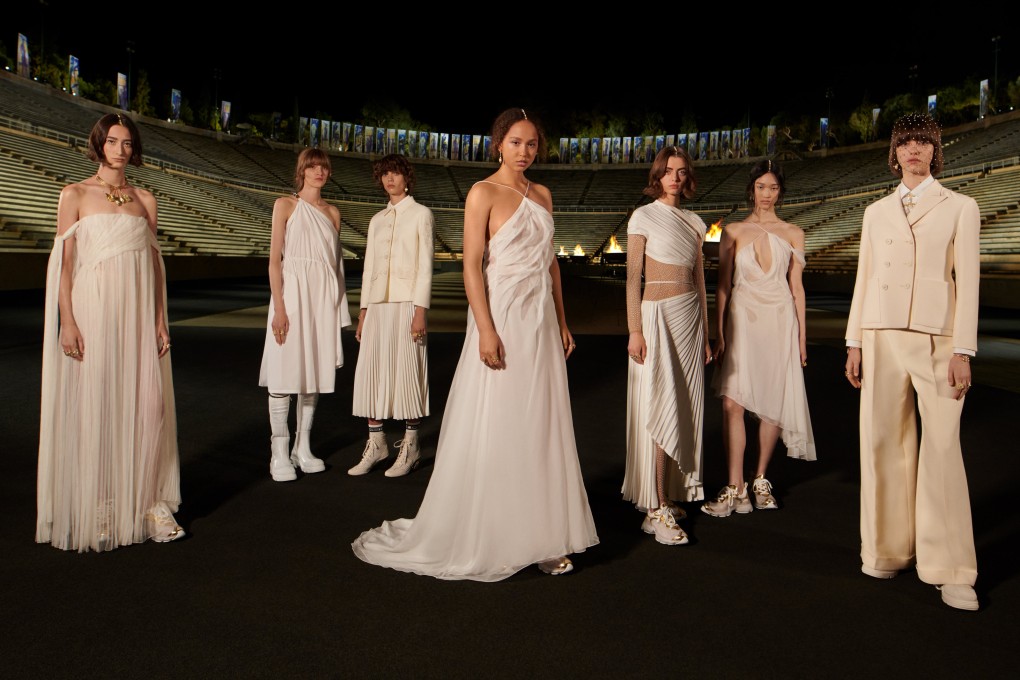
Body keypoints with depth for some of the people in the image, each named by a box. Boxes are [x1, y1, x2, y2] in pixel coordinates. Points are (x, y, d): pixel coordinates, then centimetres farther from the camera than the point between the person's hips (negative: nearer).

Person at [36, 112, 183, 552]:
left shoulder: (144, 200, 13)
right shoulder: (76, 195, 3)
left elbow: (155, 264, 11)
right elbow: (64, 262, -1)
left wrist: (160, 321, 6)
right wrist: (66, 322, -10)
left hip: (139, 316, 3)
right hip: (92, 312, -3)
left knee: (149, 408, -2)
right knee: (94, 410, 1)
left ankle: (148, 504, 11)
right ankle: (97, 512, 14)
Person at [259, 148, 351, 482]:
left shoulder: (332, 212, 14)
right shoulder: (285, 205, 2)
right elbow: (274, 259, -3)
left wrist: (339, 309, 10)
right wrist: (279, 307, -12)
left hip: (324, 297, 4)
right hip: (293, 292, -4)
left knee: (314, 370, 7)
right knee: (284, 371, -4)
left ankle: (303, 447, 16)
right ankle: (280, 451, 3)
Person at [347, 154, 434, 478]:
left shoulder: (421, 214, 2)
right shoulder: (377, 220, 17)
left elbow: (425, 265, -5)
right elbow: (369, 267, 17)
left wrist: (420, 311, -12)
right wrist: (363, 311, 11)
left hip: (407, 302, -5)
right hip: (377, 304, 5)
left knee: (407, 372, -4)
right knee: (371, 372, 3)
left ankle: (410, 446, 6)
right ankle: (376, 443, 13)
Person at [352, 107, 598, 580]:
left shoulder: (542, 195, 14)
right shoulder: (484, 193, -5)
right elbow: (472, 265, -12)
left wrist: (562, 322, 13)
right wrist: (486, 329, -20)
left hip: (542, 322, 6)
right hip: (503, 318, -6)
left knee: (541, 428, 8)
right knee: (493, 429, 0)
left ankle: (538, 535, 18)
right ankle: (483, 537, 15)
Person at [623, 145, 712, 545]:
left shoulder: (695, 223, 14)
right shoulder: (644, 217, -1)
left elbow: (699, 279, 16)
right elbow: (633, 276, -6)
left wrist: (706, 334, 13)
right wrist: (634, 330, -13)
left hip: (690, 317, 6)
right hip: (657, 316, -6)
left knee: (686, 409, 7)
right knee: (660, 410, -9)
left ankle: (673, 494, 18)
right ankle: (657, 510, -5)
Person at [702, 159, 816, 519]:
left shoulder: (793, 233, 10)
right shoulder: (733, 231, 6)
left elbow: (796, 287, 10)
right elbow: (723, 285, 3)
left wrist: (802, 334, 7)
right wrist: (718, 334, -2)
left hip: (779, 321, 2)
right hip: (742, 319, -1)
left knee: (773, 403, 5)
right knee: (733, 401, -12)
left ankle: (761, 479, 22)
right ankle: (735, 489, -8)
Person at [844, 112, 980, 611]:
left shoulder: (960, 207, 6)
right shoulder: (876, 212, 15)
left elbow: (967, 281, -1)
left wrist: (963, 351, -8)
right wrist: (855, 342, 7)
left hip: (936, 339, -3)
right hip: (881, 337, 3)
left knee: (942, 449, -6)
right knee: (883, 443, 3)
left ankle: (952, 571, 4)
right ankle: (889, 550, 17)